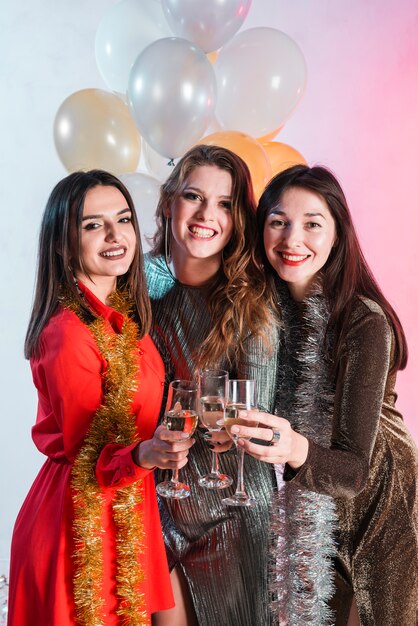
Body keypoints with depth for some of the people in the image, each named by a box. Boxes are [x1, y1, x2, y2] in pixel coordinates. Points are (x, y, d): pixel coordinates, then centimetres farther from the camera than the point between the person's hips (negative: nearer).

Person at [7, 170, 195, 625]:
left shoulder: (124, 315, 4)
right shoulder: (69, 334, -21)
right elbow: (86, 457, -18)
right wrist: (143, 454, -33)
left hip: (125, 515, 8)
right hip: (85, 527, -8)